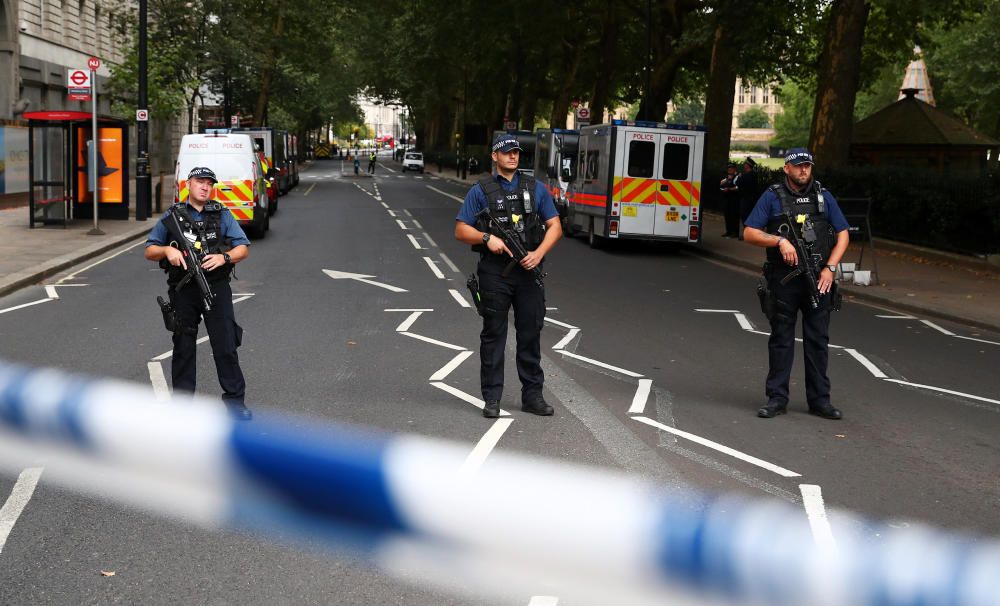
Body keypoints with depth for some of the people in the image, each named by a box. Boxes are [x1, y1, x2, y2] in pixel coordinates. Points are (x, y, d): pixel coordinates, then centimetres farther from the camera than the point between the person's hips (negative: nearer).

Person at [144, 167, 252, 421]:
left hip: (216, 288, -1)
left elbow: (243, 248, 4)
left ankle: (235, 400, 4)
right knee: (183, 346, 7)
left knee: (225, 344, -4)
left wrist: (224, 257, -15)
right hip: (183, 290, 1)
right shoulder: (171, 216, 8)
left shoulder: (222, 215, 8)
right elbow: (149, 251, 9)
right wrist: (167, 250, -12)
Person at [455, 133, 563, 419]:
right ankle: (492, 398, 8)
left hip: (529, 270, 2)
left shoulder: (535, 189, 11)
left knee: (530, 334, 6)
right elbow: (461, 230, 2)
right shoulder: (481, 191, 4)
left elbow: (555, 226, 8)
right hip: (494, 272, -2)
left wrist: (539, 253, -8)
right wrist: (488, 238, -15)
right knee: (493, 335, 2)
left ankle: (532, 395, 15)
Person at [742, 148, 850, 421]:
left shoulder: (824, 196, 9)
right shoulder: (772, 197, 2)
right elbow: (749, 233, -2)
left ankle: (819, 399, 12)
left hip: (818, 278, 2)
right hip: (783, 279, -2)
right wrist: (780, 240, -16)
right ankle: (777, 398, 10)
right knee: (781, 339, 4)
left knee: (818, 339, 5)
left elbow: (843, 234, 10)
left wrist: (830, 268, -2)